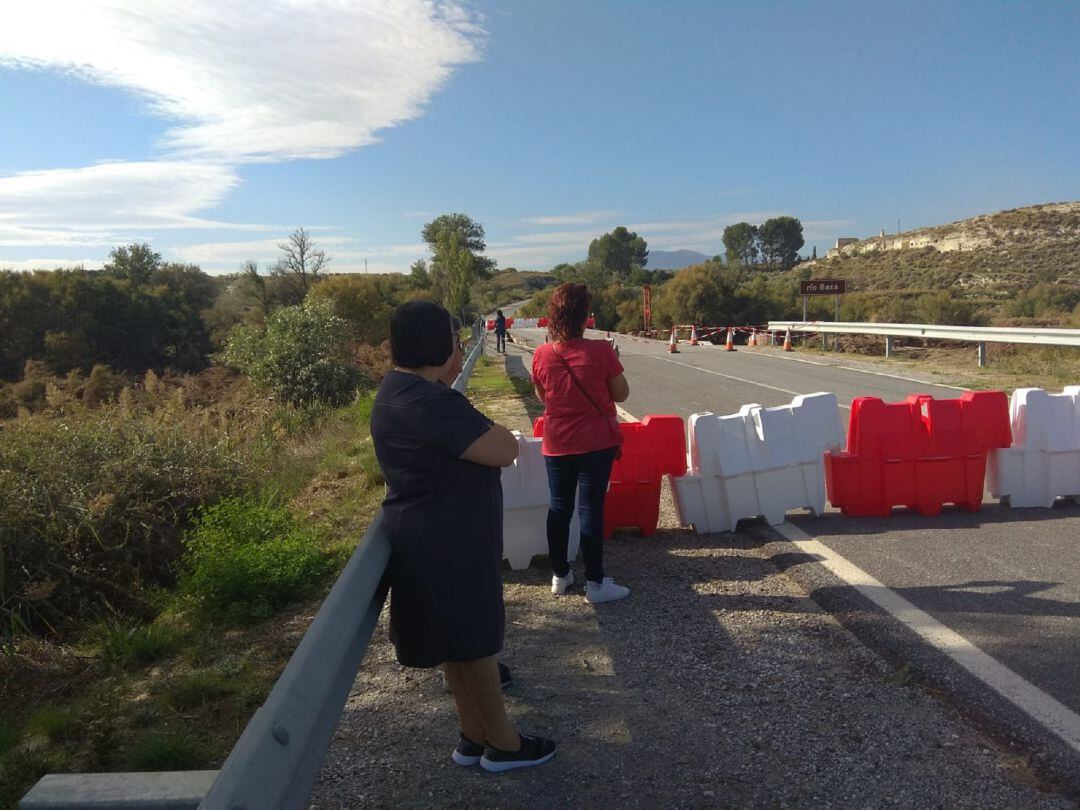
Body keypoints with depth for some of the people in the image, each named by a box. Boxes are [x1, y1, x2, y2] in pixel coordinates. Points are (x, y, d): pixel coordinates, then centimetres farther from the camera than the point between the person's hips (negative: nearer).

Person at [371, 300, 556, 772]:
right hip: (447, 542, -10)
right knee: (476, 641, 6)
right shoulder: (427, 402, -27)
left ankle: (473, 736, 35)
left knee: (461, 641, 20)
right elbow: (505, 450, -26)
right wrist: (489, 431, -8)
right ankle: (503, 743, 25)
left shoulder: (402, 388, 8)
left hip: (437, 536, 10)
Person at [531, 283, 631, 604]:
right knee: (591, 509, 3)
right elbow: (621, 394, -5)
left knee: (559, 507, 14)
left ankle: (559, 575, 25)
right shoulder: (600, 351, -15)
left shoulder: (541, 355, -5)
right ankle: (595, 583, 11)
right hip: (597, 443, -3)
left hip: (557, 444, 3)